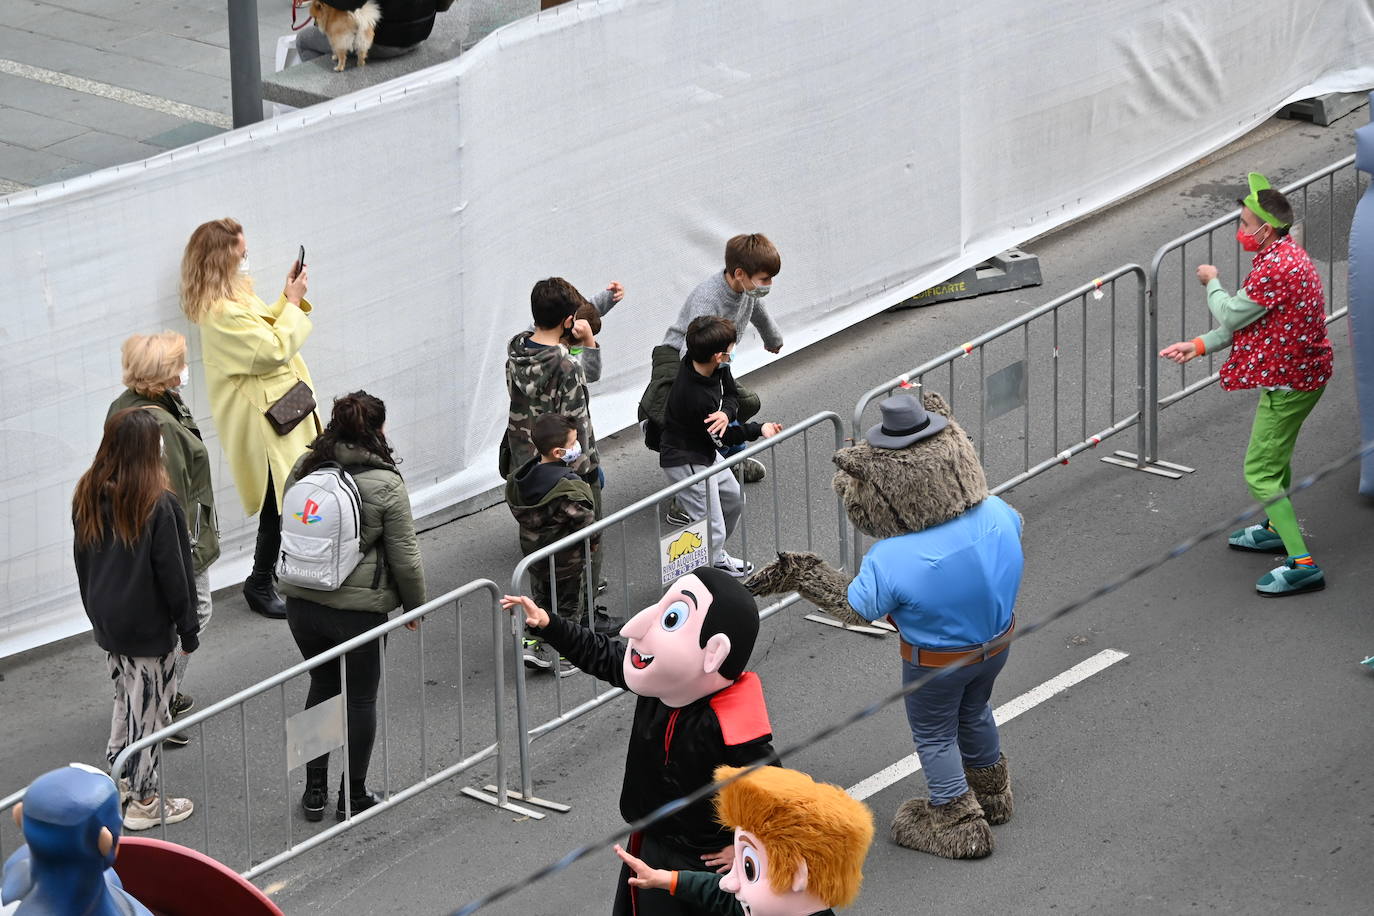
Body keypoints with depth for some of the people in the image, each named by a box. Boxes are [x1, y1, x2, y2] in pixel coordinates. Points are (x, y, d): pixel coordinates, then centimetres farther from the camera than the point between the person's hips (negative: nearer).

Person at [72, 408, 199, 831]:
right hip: (149, 627, -6)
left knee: (126, 697, 24)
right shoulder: (158, 503, -21)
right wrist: (188, 628, -6)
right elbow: (174, 573, -16)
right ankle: (144, 801, 13)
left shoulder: (87, 496, -1)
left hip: (108, 620, 7)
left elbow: (82, 561, 9)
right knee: (149, 706, 5)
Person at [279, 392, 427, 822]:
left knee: (322, 686, 21)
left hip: (302, 603, 5)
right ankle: (353, 797, 20)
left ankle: (315, 791, 24)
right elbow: (405, 559, -11)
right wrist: (415, 606, 5)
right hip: (358, 609, -5)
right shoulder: (385, 485, -15)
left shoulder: (303, 469, 0)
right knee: (360, 698, 11)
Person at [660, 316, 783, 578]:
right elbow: (724, 437, -19)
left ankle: (717, 558, 47)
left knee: (734, 499, 28)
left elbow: (732, 394, -2)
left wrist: (726, 413, -23)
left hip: (705, 451, 10)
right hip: (686, 461, -10)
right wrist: (759, 429, -19)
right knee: (713, 531, -8)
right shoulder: (697, 398, -35)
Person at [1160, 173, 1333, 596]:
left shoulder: (1276, 268, -27)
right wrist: (1200, 346, 7)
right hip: (1302, 372, 11)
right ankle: (1276, 529, 50)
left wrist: (1212, 283, 3)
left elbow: (1230, 315, -16)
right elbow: (1246, 322, 12)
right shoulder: (1286, 255, 8)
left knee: (1260, 473, -8)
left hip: (1287, 382, -11)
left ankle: (1302, 564, -10)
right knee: (1276, 452, 30)